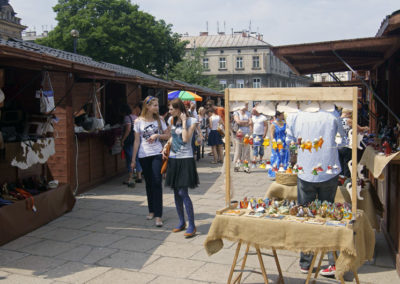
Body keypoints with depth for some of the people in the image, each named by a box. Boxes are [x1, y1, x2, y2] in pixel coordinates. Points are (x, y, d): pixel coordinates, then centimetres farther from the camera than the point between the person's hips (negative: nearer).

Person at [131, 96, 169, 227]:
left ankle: (158, 215, -9)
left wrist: (157, 135, -10)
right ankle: (151, 210, 26)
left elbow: (168, 135, 9)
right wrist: (133, 159, 0)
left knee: (157, 183, -10)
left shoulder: (158, 120, 4)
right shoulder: (139, 121, 0)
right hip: (144, 155, 0)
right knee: (149, 183, 10)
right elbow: (137, 141, 2)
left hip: (157, 154, 0)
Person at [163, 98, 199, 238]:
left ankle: (192, 225, -2)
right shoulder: (172, 120, 9)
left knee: (183, 193, -11)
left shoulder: (191, 121, -9)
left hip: (185, 159, -7)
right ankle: (181, 222, 23)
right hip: (173, 159, 7)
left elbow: (185, 139, -20)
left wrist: (184, 122, -15)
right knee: (176, 192, 10)